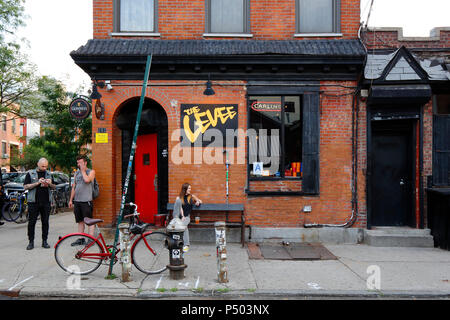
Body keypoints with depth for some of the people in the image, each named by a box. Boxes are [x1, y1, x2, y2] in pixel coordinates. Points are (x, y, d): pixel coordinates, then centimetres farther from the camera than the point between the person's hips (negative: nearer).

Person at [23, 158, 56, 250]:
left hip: (46, 202, 3)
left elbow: (54, 187, 16)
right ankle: (31, 242, 10)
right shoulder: (30, 173, 4)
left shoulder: (49, 174, 13)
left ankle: (44, 241, 13)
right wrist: (37, 183, -15)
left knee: (45, 222, 5)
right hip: (33, 202, -2)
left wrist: (50, 184, -6)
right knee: (31, 222, 1)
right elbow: (25, 186, -4)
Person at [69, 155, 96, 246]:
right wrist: (71, 200, 17)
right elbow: (74, 187, 19)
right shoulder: (77, 172, 16)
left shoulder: (91, 172, -1)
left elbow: (87, 180, -23)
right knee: (80, 221, 12)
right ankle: (80, 239, 20)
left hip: (86, 201, -6)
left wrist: (83, 170, -8)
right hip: (77, 201, 6)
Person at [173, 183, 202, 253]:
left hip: (187, 216, 0)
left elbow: (200, 201, 25)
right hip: (179, 216, 0)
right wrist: (182, 216, -15)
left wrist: (198, 202, 2)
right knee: (178, 200, -21)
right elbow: (180, 207, -2)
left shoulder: (192, 196, 13)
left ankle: (186, 245, -34)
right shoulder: (179, 197, 8)